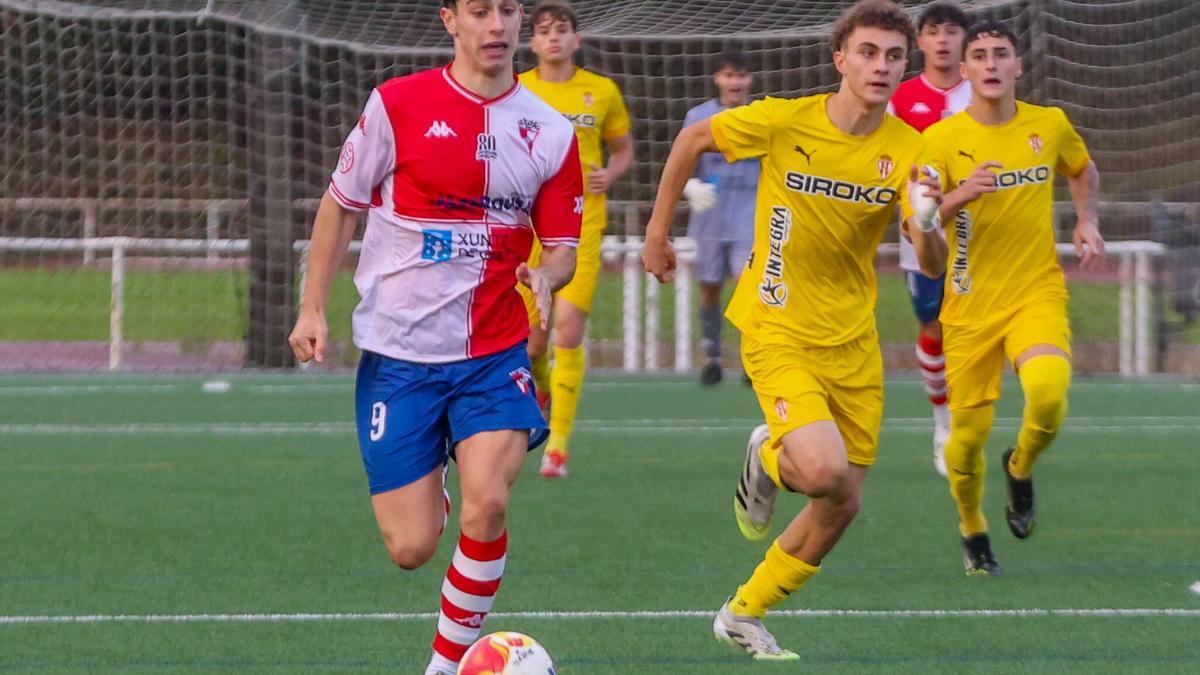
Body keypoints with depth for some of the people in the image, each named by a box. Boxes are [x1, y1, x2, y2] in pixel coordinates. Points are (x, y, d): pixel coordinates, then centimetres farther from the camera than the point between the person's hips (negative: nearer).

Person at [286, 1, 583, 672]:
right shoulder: (397, 105, -4)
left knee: (487, 503, -24)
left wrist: (545, 276, -16)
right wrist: (313, 308, 2)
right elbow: (340, 204, 6)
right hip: (397, 357, -1)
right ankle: (430, 493, 36)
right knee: (412, 547, -3)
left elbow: (563, 245, 7)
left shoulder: (551, 132, 2)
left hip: (494, 353, 1)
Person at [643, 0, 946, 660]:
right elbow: (692, 139, 3)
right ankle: (768, 459, 10)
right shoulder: (785, 121, -15)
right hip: (778, 330, -4)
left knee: (840, 507, 8)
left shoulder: (907, 149, -8)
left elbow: (933, 265, -14)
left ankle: (743, 616, 28)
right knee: (825, 471, -26)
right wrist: (657, 229, 7)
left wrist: (926, 223, -36)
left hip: (853, 340, 4)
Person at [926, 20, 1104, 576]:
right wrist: (958, 197, -26)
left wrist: (1086, 222, 8)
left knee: (1049, 390, -29)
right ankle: (972, 531, 31)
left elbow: (1083, 170, 25)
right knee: (969, 433, 1)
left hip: (1037, 293, 0)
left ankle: (1021, 468, 5)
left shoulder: (1050, 126, 2)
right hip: (970, 306, 0)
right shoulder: (942, 138, -5)